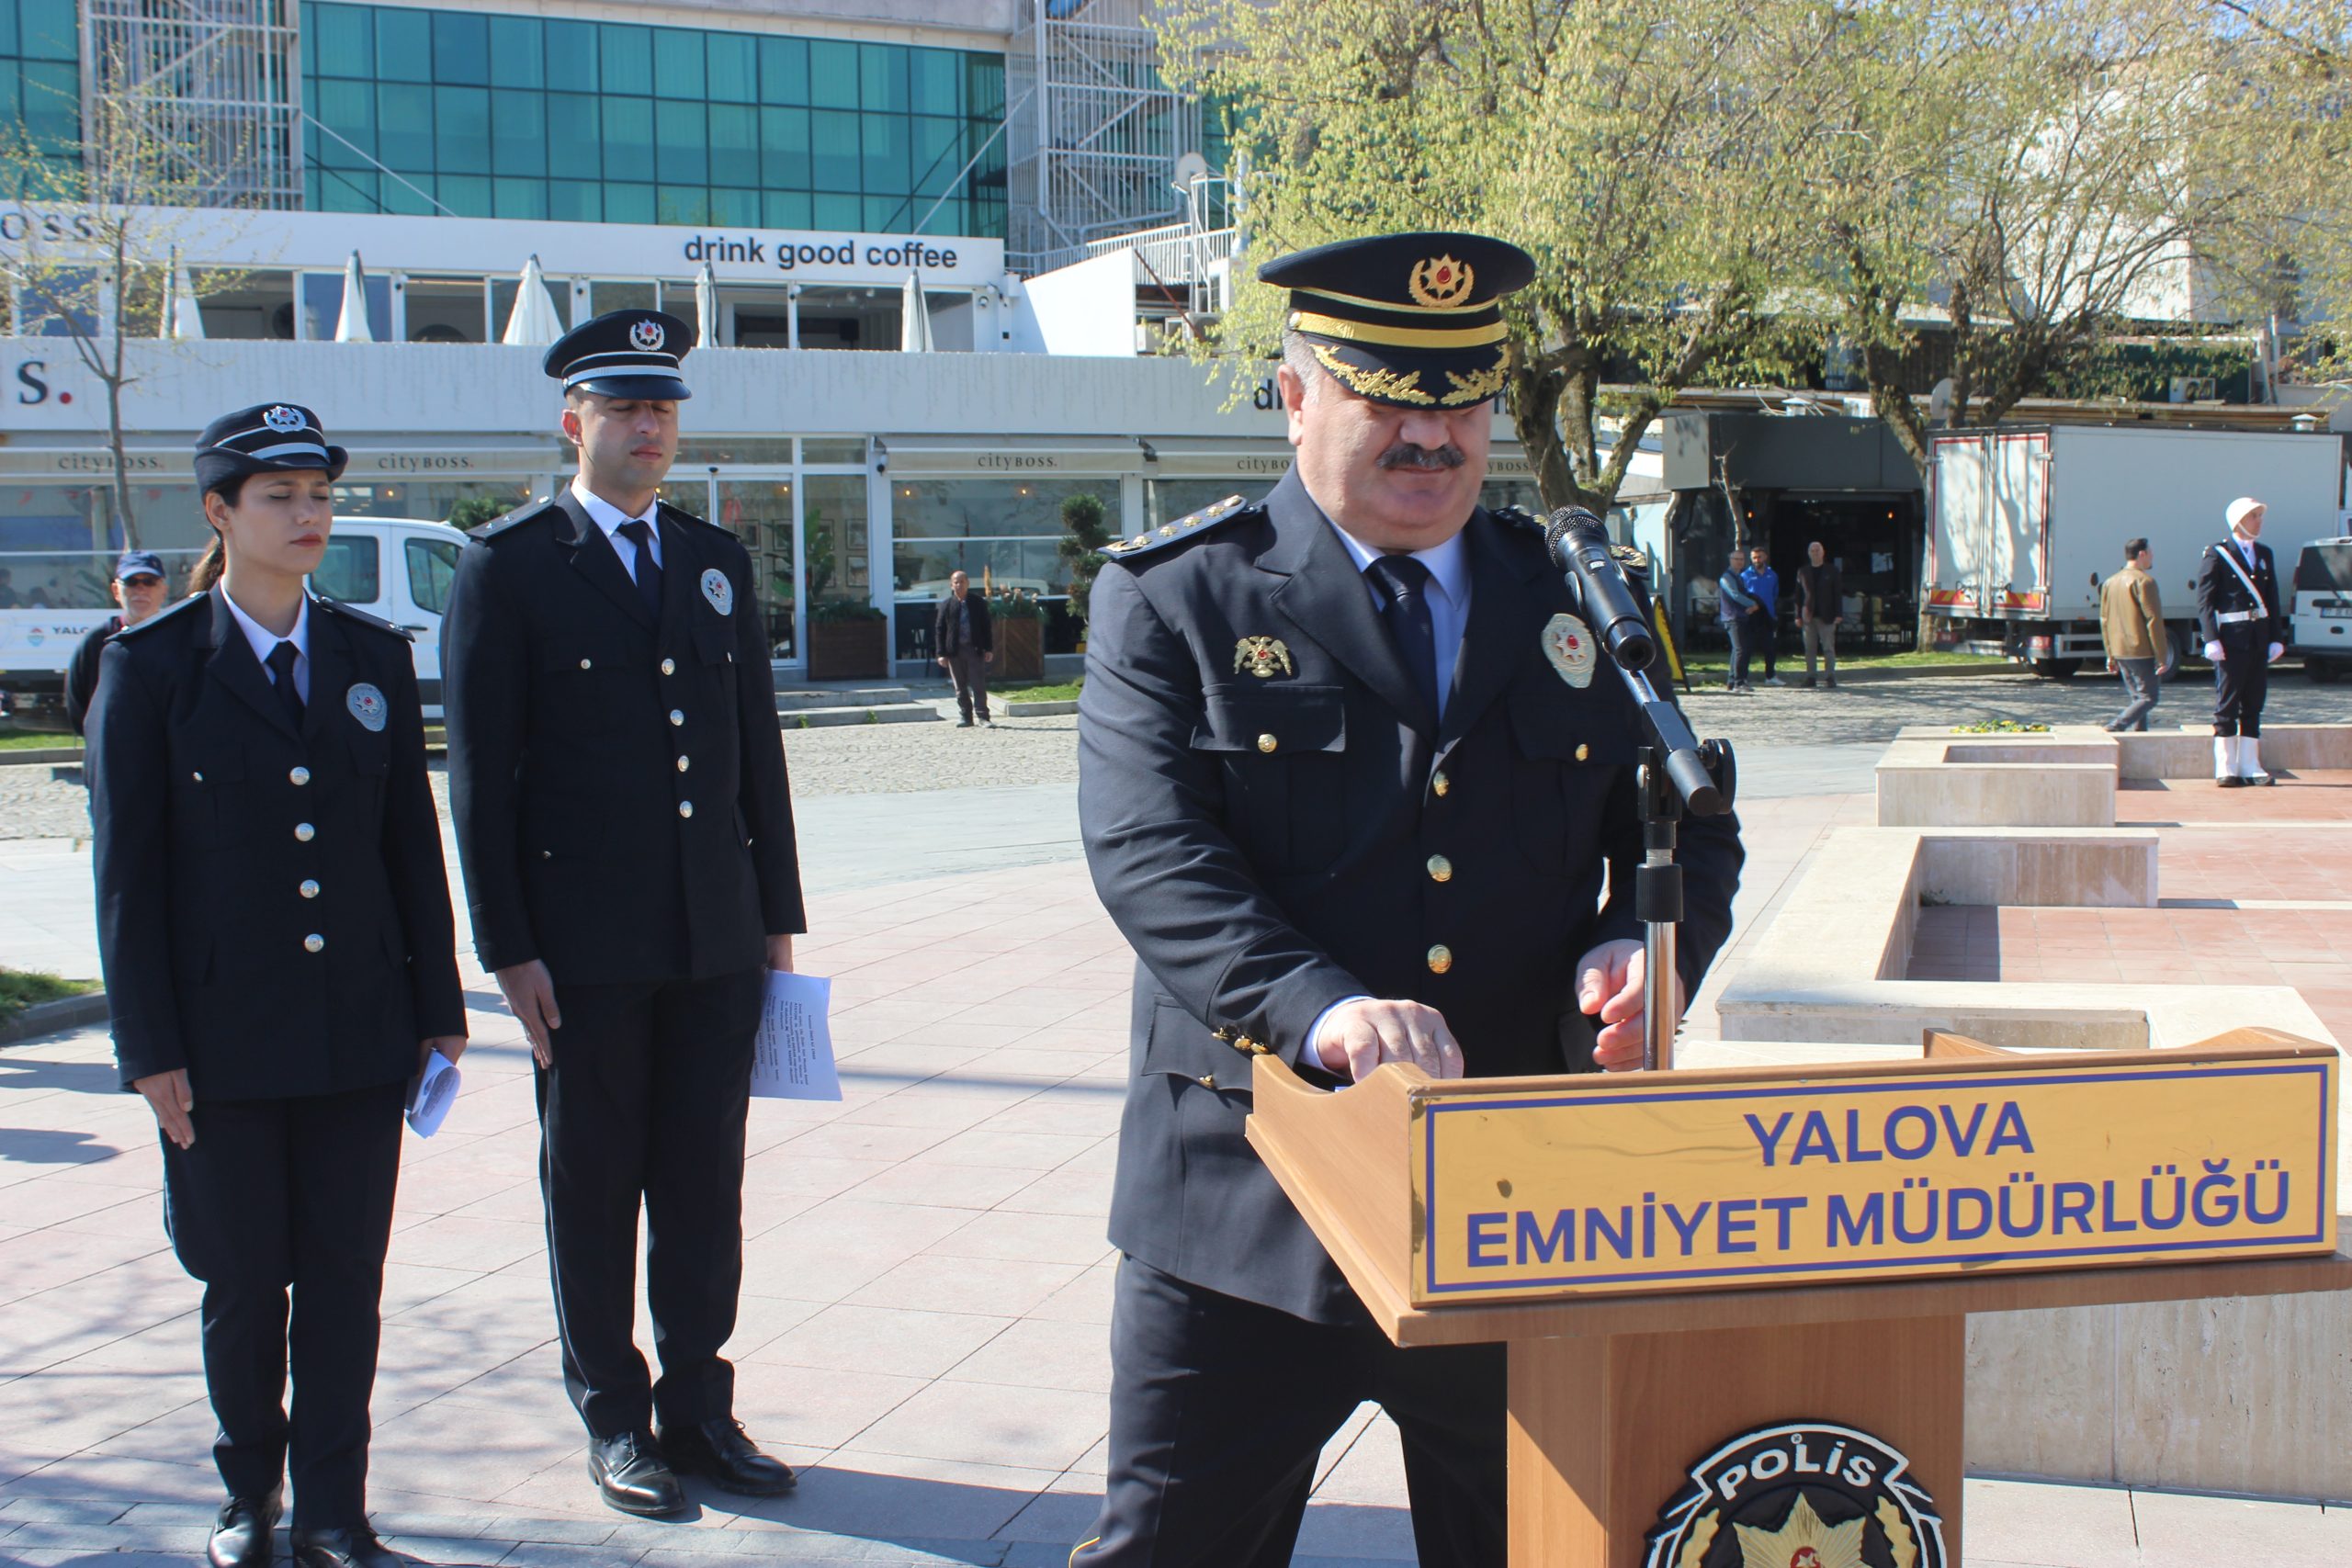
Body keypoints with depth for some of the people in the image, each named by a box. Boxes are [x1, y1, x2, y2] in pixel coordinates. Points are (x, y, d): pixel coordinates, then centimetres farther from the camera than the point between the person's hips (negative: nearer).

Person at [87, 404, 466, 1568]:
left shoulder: (375, 657, 7)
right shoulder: (150, 665, -3)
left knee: (346, 1276, 6)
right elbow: (127, 870, -4)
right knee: (243, 1278, 8)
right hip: (224, 1029, -2)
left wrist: (438, 1007, 6)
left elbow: (414, 844, 9)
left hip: (360, 1027, 3)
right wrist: (149, 1046, -8)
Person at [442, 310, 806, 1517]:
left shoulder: (718, 562, 12)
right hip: (586, 945, -4)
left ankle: (697, 1409, 21)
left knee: (705, 1184, 9)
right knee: (592, 1188, 6)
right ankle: (615, 1422, 19)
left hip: (717, 939, 4)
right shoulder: (507, 564, -2)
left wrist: (778, 914, 10)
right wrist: (508, 948, -9)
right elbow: (480, 771, -5)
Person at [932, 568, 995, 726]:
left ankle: (983, 717, -4)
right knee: (960, 687, 6)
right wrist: (942, 653, -4)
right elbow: (939, 630, 3)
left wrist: (989, 649, -1)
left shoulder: (979, 603, 5)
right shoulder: (946, 605, 4)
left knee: (978, 685, -4)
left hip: (975, 649, -1)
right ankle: (965, 717, 14)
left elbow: (986, 627, 7)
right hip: (954, 651, 1)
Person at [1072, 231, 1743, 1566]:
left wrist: (1640, 949, -12)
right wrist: (1320, 1007, -32)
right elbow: (1151, 855, -15)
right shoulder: (1172, 599, -2)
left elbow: (1687, 830, 12)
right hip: (1250, 1203, -3)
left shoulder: (1576, 601, 10)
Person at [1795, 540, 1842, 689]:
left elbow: (1838, 593, 3)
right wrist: (1798, 616, 3)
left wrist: (1838, 614, -5)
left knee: (1828, 648, -4)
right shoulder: (1803, 571, 10)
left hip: (1826, 616, -2)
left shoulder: (1831, 570, 6)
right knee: (1809, 649, 3)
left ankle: (1830, 677, -2)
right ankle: (1810, 677, 7)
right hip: (1808, 616, 2)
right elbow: (1798, 595, 10)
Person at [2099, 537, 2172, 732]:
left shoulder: (2110, 582, 14)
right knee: (2148, 698, -6)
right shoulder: (2144, 581, -11)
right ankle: (2116, 726, -22)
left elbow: (2104, 620, 16)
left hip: (2120, 652, 8)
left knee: (2137, 698, 13)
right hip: (2142, 652, -8)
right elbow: (2153, 621, -14)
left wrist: (2111, 655, 20)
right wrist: (2162, 657, -12)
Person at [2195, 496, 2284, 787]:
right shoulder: (2216, 554, -4)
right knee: (2227, 705, -2)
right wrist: (2211, 639, -16)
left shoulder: (2264, 554, 14)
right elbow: (2204, 600, -8)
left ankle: (2250, 766, 14)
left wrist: (2276, 637, 7)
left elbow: (2273, 599, 15)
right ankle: (2225, 769, 3)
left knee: (2254, 705, 8)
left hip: (2259, 638, 6)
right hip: (2231, 639, -6)